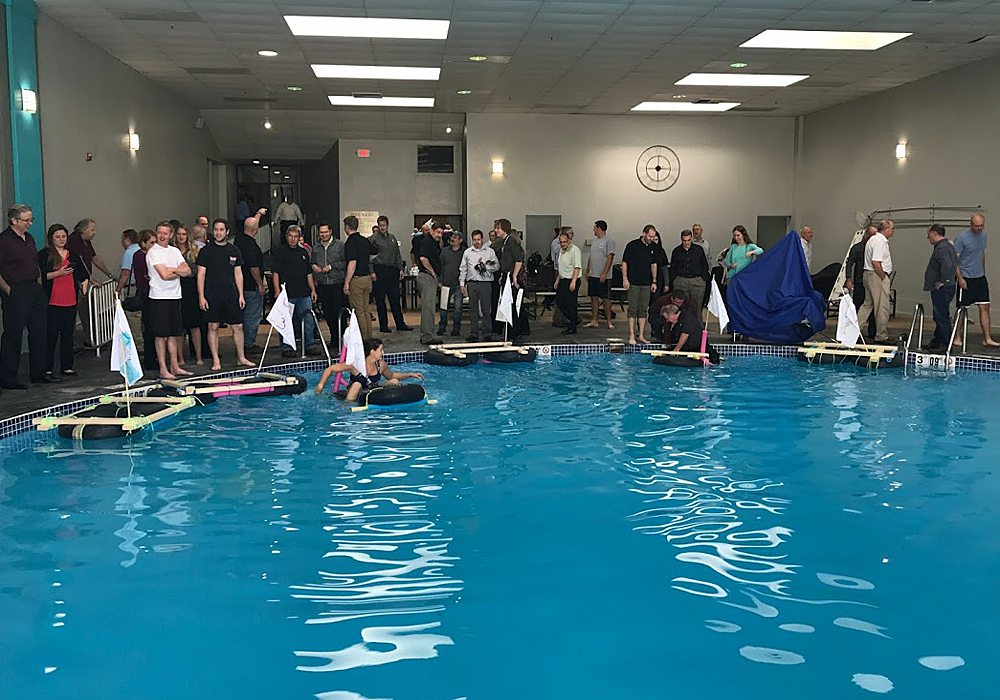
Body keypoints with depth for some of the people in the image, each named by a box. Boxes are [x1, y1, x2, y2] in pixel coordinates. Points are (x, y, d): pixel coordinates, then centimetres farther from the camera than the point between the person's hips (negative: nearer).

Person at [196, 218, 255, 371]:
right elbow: (201, 274, -1)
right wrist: (201, 296, -8)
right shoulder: (206, 251, 0)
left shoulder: (234, 250, 10)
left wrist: (241, 295, 6)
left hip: (231, 295, 3)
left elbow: (238, 274, 12)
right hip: (212, 295, -3)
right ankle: (216, 361, 8)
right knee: (213, 327, 1)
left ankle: (241, 358, 15)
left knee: (238, 326, 3)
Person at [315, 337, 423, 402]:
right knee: (357, 385, -35)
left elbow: (391, 376, 21)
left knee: (394, 382, -6)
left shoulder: (381, 365, -2)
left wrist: (410, 375, 12)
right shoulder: (356, 364, -18)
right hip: (357, 398, -4)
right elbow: (330, 369, -13)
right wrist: (321, 384, -24)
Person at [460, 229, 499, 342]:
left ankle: (486, 333, 4)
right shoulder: (467, 252, 12)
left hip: (486, 283, -2)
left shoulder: (489, 251, 7)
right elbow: (463, 269, 13)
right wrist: (462, 284, 7)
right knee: (473, 309, 4)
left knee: (486, 309, -2)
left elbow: (497, 266, 2)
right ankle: (474, 334, 9)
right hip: (472, 283, 2)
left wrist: (485, 267, -11)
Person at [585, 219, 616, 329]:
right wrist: (587, 271, 17)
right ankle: (594, 321, 12)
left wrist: (604, 273, -21)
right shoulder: (595, 240, 16)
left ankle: (609, 321, 4)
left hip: (603, 276, -8)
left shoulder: (608, 241, -10)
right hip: (592, 275, 8)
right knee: (594, 297, 8)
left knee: (606, 298, -3)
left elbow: (610, 258, -16)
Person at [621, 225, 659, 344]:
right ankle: (632, 336, -1)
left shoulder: (652, 248, 10)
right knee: (633, 310, -4)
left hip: (646, 283, 5)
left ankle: (641, 336, 11)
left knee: (643, 310, 6)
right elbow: (624, 262, -6)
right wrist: (625, 279, -11)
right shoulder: (633, 245, -6)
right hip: (633, 283, -5)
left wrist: (654, 281, 13)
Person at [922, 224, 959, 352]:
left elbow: (947, 266, -34)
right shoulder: (948, 246, 16)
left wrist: (942, 282, -24)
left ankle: (945, 345, -3)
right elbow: (955, 265, 27)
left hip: (942, 289, -11)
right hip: (940, 289, 11)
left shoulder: (941, 248, -18)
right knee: (939, 317, 17)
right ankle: (937, 342, 26)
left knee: (942, 317, -6)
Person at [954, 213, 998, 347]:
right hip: (966, 278, -6)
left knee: (985, 307, 2)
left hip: (980, 277, 6)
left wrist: (983, 272, 21)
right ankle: (957, 338, 11)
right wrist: (960, 278, -17)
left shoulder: (983, 235, 8)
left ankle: (987, 339, 4)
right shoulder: (961, 238, -13)